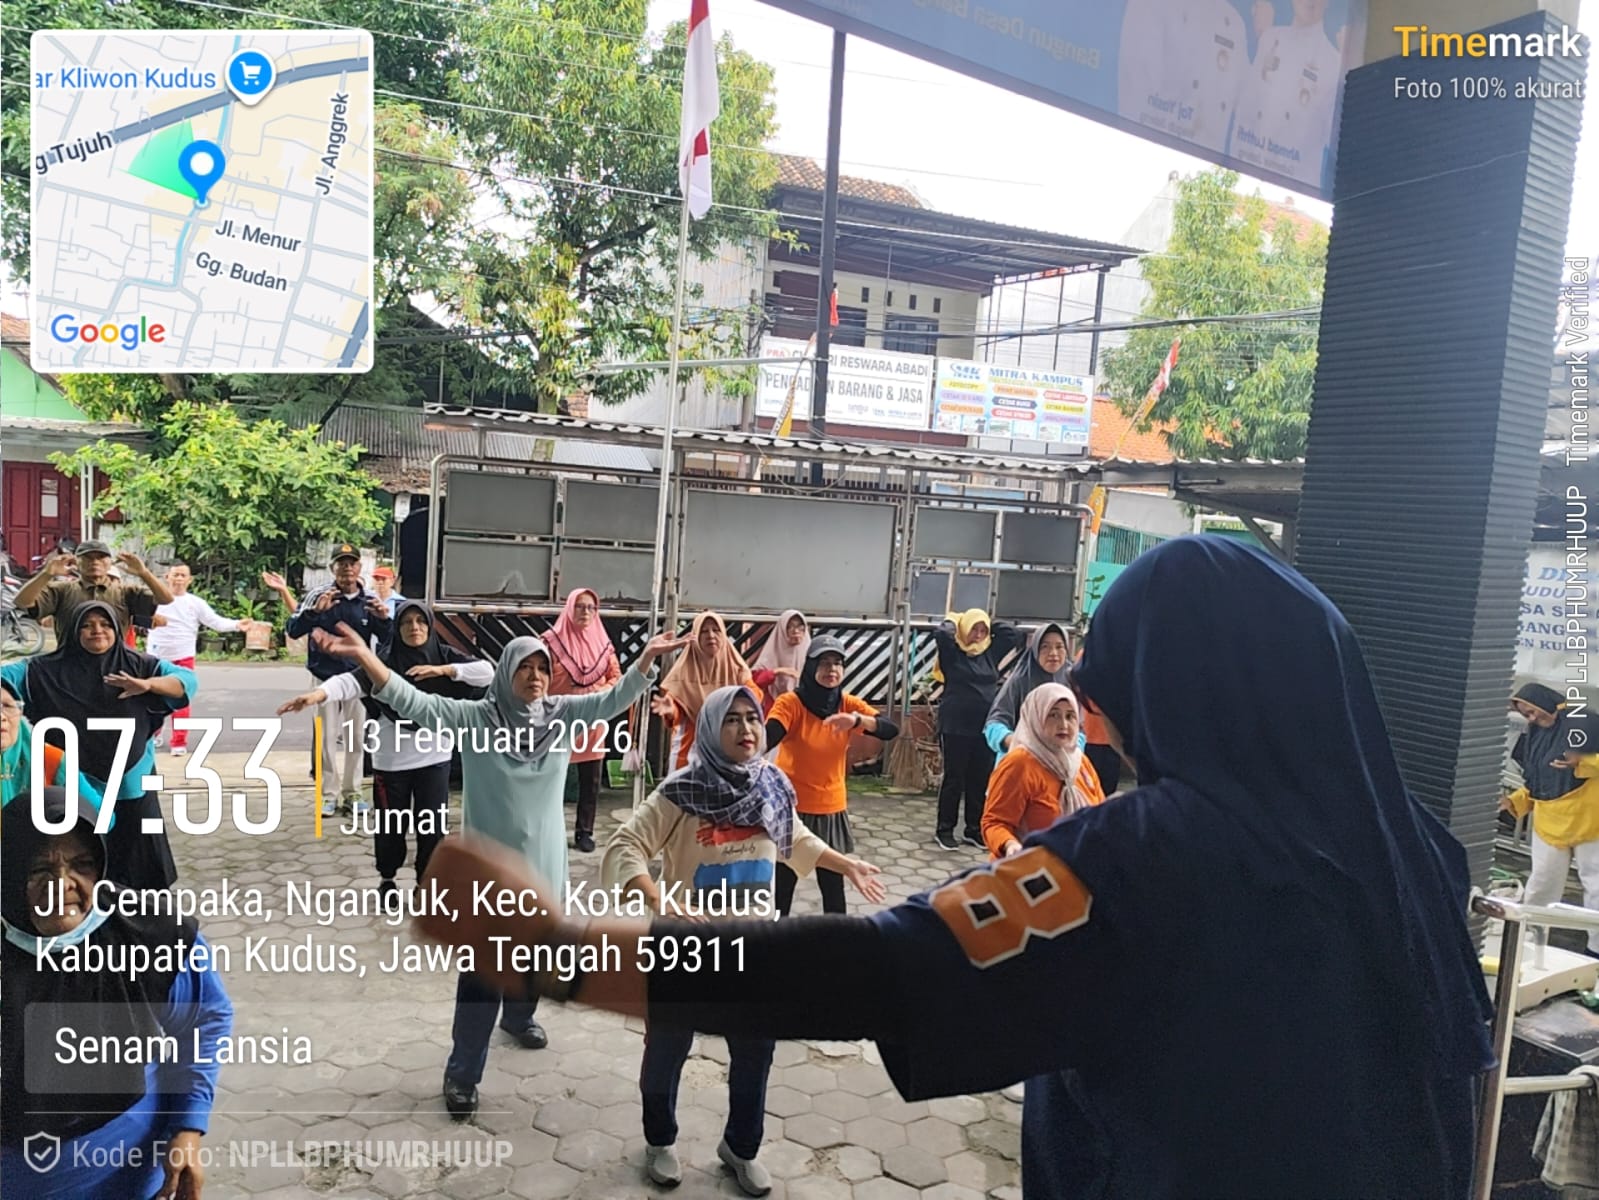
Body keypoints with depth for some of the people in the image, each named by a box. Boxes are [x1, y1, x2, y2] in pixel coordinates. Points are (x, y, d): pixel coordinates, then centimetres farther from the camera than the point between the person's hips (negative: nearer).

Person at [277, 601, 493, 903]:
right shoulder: (385, 660, -7)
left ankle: (426, 882, 26)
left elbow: (488, 672, -9)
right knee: (391, 823, 10)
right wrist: (316, 695, -40)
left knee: (433, 824, 5)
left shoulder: (443, 656, -1)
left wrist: (443, 670, -20)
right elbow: (350, 681, -21)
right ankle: (387, 878, 34)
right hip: (392, 759, -1)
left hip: (434, 757, 1)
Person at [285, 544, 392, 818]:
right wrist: (315, 611, -28)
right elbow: (294, 630, -12)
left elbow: (386, 640, -1)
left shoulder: (370, 602, -1)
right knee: (328, 737, 3)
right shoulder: (319, 595, -7)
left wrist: (384, 619, -21)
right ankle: (330, 794, 11)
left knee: (356, 738, 8)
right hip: (325, 677, -2)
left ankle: (351, 793, 18)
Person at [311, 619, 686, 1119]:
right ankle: (461, 1073, 15)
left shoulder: (562, 715, -4)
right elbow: (414, 702, -22)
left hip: (543, 865, 4)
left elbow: (613, 700, -12)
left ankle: (519, 1016, 51)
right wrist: (364, 656, -35)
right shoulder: (474, 718, -12)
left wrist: (647, 658, -28)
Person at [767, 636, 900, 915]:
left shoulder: (848, 704, -1)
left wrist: (857, 720, -32)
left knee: (833, 885, 10)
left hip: (831, 808, 3)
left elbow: (891, 730, -13)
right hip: (791, 807, -3)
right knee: (783, 884, 8)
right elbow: (764, 739, -30)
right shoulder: (791, 702, -14)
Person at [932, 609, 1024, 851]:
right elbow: (941, 633, -22)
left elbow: (1015, 635, 8)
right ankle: (944, 830, 12)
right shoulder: (952, 651, -4)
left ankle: (974, 829, 21)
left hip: (985, 727, 5)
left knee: (980, 780, 10)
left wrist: (991, 624, 8)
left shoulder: (991, 651, 10)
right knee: (954, 779, 2)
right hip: (956, 726, -5)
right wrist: (953, 621, -2)